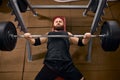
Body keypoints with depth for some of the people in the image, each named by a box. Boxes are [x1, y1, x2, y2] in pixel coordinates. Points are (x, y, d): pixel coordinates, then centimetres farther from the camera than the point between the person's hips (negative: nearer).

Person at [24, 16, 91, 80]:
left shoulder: (68, 34, 23)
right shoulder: (48, 34, 25)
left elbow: (81, 42, 18)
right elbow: (36, 42, 20)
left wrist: (86, 38, -3)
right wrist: (29, 38, 0)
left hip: (66, 64, 0)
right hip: (50, 64, 0)